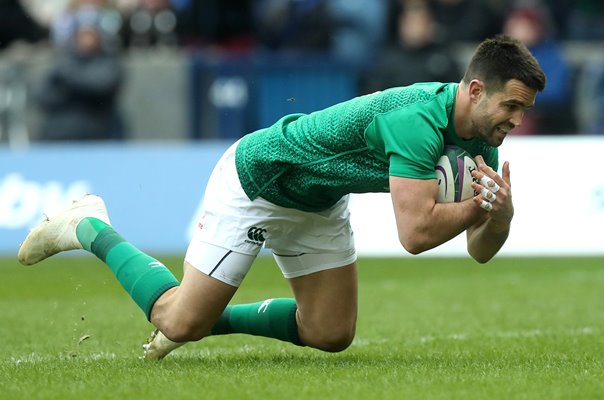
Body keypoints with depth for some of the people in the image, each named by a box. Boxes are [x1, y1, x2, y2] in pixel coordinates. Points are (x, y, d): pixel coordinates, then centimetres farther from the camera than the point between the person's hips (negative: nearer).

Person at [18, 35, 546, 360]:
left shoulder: (480, 136, -9)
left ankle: (213, 319, 27)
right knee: (180, 323, -4)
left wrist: (500, 210, -27)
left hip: (319, 202, 9)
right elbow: (416, 231, -41)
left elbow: (481, 249, -7)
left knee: (331, 334, 9)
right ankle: (91, 229, 17)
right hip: (255, 181, -8)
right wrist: (481, 205, -32)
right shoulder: (419, 121, -37)